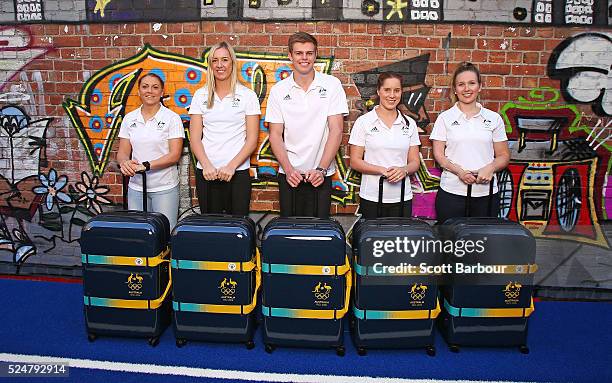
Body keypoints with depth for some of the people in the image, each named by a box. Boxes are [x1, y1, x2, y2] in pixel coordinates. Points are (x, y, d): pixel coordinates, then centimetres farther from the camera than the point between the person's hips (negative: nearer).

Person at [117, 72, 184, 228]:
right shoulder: (129, 119, 8)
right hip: (136, 188, 4)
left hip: (165, 188, -3)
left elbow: (174, 155, -10)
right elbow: (122, 152, 8)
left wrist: (146, 165, -20)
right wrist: (124, 162, -16)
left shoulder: (172, 118, -4)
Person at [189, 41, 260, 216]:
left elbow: (252, 139, -2)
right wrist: (206, 165, -11)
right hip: (206, 173, 2)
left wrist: (231, 166, -13)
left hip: (238, 172, -2)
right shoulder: (200, 95, 8)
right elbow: (195, 138, 4)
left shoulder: (248, 95, 2)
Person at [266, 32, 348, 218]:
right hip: (289, 175, 1)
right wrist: (288, 169, -11)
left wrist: (321, 169, -14)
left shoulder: (332, 85, -1)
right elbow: (275, 135, 2)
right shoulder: (278, 90, 3)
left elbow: (336, 130, -5)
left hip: (321, 175, -1)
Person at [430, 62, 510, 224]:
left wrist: (490, 168, -12)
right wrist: (459, 171, -17)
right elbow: (439, 154, -1)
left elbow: (504, 156, 9)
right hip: (451, 193, -1)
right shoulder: (445, 118, 5)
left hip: (486, 194, 2)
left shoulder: (494, 118, 9)